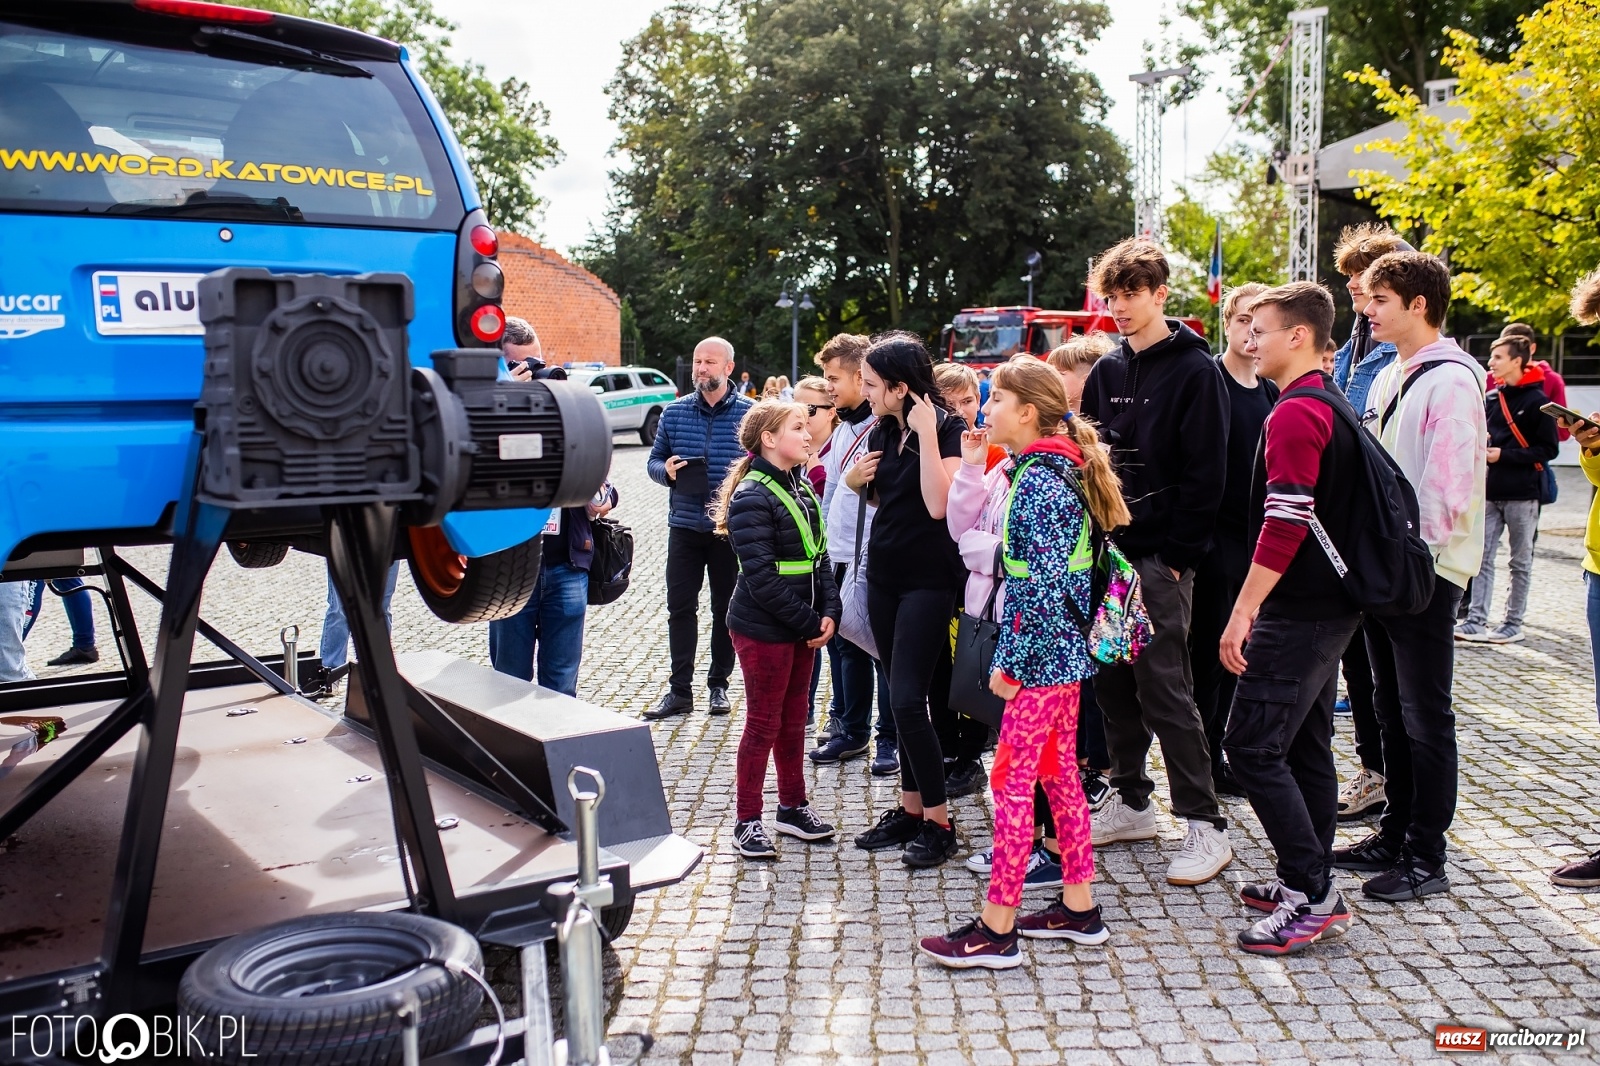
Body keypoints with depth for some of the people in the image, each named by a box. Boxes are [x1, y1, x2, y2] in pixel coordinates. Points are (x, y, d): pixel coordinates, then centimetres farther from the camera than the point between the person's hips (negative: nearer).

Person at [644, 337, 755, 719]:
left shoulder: (750, 413, -3)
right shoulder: (674, 412, 5)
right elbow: (654, 460, 10)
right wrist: (666, 470, -12)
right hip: (685, 526, 2)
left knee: (726, 608, 10)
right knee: (680, 607, 3)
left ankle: (719, 684, 24)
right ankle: (679, 689, 11)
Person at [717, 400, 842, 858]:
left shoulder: (802, 488, 9)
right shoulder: (751, 497, -17)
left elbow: (819, 557, 10)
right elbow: (761, 576, -21)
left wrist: (828, 612, -4)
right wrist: (809, 622, -17)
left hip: (803, 626, 8)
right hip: (763, 628, -8)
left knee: (794, 718, 17)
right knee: (763, 724, 2)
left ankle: (793, 807, 30)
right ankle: (748, 822, 14)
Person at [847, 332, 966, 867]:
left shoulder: (948, 430, -12)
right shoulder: (883, 432, 8)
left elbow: (939, 505, -25)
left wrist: (927, 433, -23)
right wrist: (857, 480, 1)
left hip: (929, 580, -7)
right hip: (884, 575, 7)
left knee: (907, 698, -11)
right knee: (900, 697, 11)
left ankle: (939, 822, 1)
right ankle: (911, 809, 21)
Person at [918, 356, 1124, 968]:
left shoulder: (1040, 480, -17)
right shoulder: (1056, 470, 12)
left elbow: (1043, 583, -23)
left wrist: (1011, 663, -19)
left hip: (1040, 657, -10)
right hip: (1063, 650, 10)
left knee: (1011, 780, -4)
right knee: (1058, 774, 15)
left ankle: (996, 930, 4)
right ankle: (1078, 909, 26)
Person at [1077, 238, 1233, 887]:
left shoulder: (1195, 371, -6)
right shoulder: (1106, 372, 14)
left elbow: (1205, 474, -11)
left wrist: (1176, 555, -15)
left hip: (1159, 559, -7)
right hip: (1106, 553, 7)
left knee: (1165, 690, -6)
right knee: (1113, 683, 11)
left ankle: (1205, 826, 3)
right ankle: (1132, 803, 25)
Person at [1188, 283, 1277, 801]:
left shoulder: (1271, 392, 13)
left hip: (1258, 539, 7)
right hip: (1216, 538, -7)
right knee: (1208, 651, 0)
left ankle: (1213, 755, 23)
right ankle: (1202, 764, 9)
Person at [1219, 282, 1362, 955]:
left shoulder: (1295, 413, -16)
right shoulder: (1334, 405, 16)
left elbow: (1286, 522, -24)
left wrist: (1244, 609, -22)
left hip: (1297, 610, -10)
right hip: (1331, 606, 10)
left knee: (1253, 747, -7)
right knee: (1306, 747, 14)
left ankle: (1311, 897, -2)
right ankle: (1312, 890, 23)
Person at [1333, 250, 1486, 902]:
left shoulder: (1450, 381, -14)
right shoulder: (1389, 378, 14)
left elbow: (1446, 492, -20)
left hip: (1426, 572, -9)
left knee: (1425, 719, 0)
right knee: (1392, 711, 16)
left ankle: (1426, 859, 11)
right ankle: (1394, 836, 27)